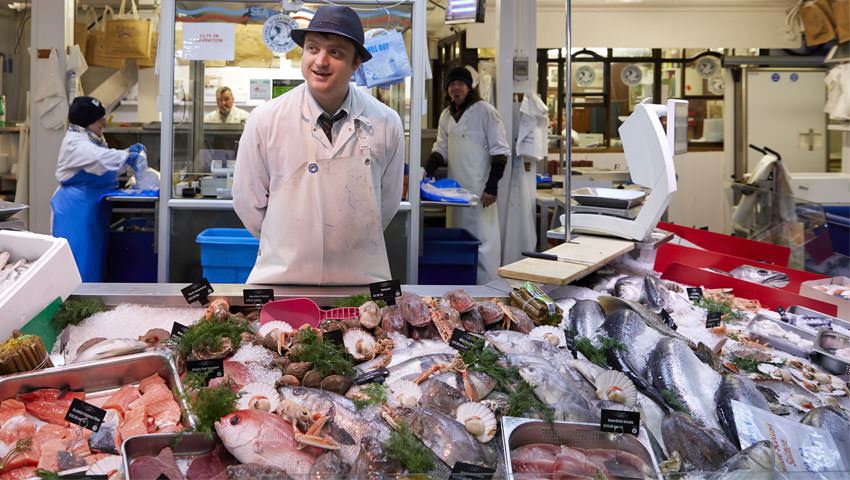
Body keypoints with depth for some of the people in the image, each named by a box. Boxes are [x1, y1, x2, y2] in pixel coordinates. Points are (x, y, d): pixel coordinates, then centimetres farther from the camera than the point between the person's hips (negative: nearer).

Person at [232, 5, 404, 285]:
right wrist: (287, 249, 9)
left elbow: (387, 202, 6)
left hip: (361, 276, 1)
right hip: (280, 277, -1)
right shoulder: (264, 121, -9)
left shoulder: (386, 124, -6)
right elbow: (249, 203, 0)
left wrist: (348, 247, 12)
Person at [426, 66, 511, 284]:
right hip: (455, 189, 7)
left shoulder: (485, 111, -7)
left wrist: (492, 187, -14)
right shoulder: (446, 115, 13)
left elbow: (500, 151, -9)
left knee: (482, 238, -5)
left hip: (480, 190, -7)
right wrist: (426, 172, -1)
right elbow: (441, 150, 17)